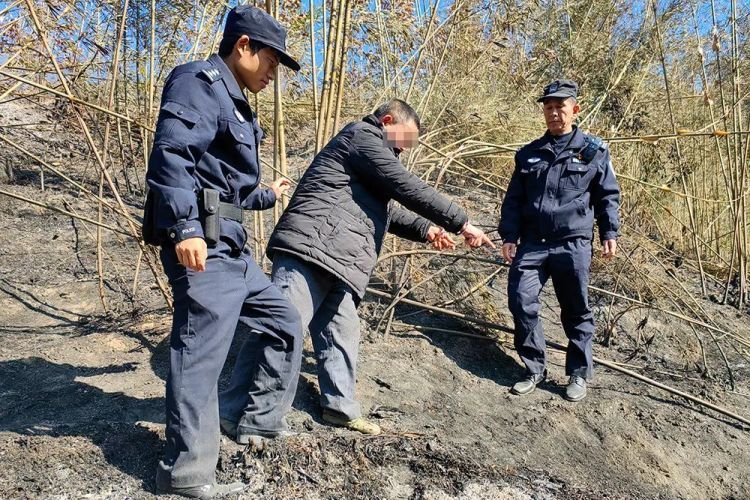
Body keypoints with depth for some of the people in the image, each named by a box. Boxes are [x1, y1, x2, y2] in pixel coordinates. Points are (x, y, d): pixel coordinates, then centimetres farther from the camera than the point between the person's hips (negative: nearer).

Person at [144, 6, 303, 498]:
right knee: (201, 351, -7)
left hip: (230, 244, 10)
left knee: (283, 321, 15)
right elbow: (170, 154, -21)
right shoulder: (200, 81, -6)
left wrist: (266, 196, 43)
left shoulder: (232, 100, 24)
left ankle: (260, 418, 26)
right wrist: (183, 229, -29)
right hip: (201, 243, -10)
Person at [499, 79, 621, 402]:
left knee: (576, 311, 6)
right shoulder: (529, 154, 11)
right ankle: (535, 369, 9)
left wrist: (609, 233, 1)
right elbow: (513, 199, 12)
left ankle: (578, 374, 21)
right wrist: (509, 237, 4)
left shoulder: (593, 151, 4)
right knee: (521, 302, -7)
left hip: (573, 245, -2)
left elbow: (608, 196, 8)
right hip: (531, 244, 2)